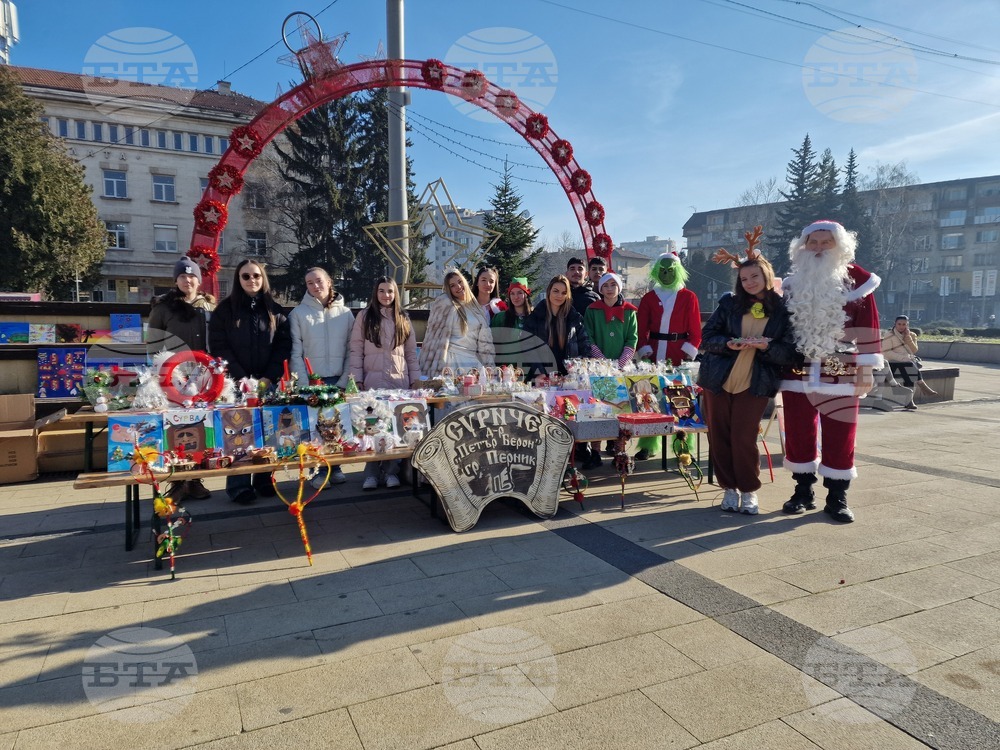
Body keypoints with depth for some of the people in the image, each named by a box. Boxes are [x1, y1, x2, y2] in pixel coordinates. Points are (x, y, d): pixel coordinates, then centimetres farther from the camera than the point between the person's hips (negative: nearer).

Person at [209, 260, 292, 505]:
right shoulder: (225, 309, 3)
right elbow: (218, 346, -3)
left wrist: (269, 377, -9)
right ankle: (239, 486, 4)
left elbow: (284, 345, 4)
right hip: (236, 382, -2)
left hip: (268, 382, 2)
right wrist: (242, 378, -13)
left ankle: (263, 479, 16)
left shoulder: (274, 310, 9)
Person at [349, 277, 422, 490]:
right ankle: (371, 473, 8)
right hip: (373, 380, -2)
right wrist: (357, 379, -5)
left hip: (400, 380, 2)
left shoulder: (403, 319, 12)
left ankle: (392, 471, 11)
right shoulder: (364, 316, 4)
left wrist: (415, 379, 5)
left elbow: (411, 352, 12)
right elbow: (356, 350, 1)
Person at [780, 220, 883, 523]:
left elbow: (867, 325, -2)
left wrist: (866, 369, -6)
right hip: (797, 372, 3)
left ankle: (837, 498, 14)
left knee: (839, 437, 2)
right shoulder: (793, 282, 10)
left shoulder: (857, 280, 0)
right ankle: (803, 492, 22)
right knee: (798, 434, 8)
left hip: (840, 374, -3)